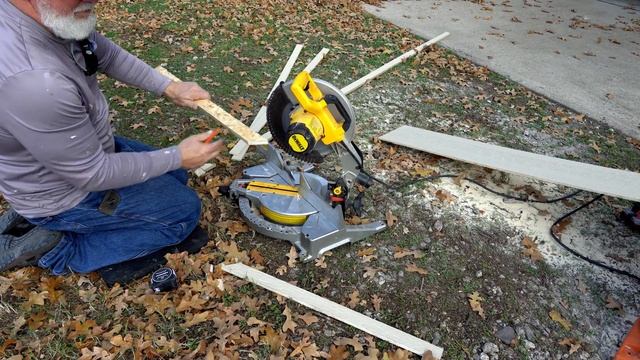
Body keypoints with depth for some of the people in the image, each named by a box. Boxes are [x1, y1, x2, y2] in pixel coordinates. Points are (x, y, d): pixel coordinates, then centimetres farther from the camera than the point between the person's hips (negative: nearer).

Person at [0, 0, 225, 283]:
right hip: (65, 196, -8)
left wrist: (169, 88, -6)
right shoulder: (34, 81, -40)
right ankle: (59, 250, 4)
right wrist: (178, 157, -20)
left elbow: (109, 56, 5)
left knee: (176, 176, 20)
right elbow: (93, 174, -27)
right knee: (185, 211, 1)